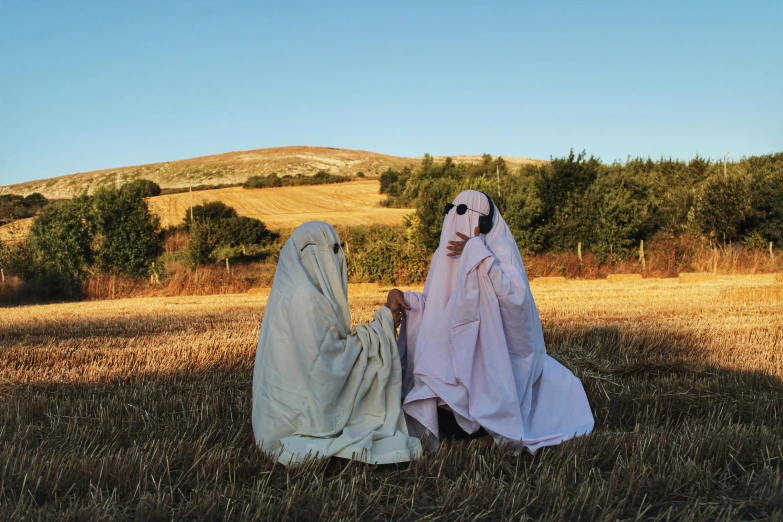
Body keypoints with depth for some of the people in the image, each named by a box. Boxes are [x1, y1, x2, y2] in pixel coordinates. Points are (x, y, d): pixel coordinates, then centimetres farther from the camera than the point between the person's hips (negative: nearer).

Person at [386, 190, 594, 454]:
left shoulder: (500, 249, -10)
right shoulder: (446, 253, 4)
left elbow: (515, 296, -27)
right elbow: (434, 303, 9)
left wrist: (480, 254, -28)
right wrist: (401, 296, -8)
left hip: (496, 350, -3)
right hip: (455, 348, 4)